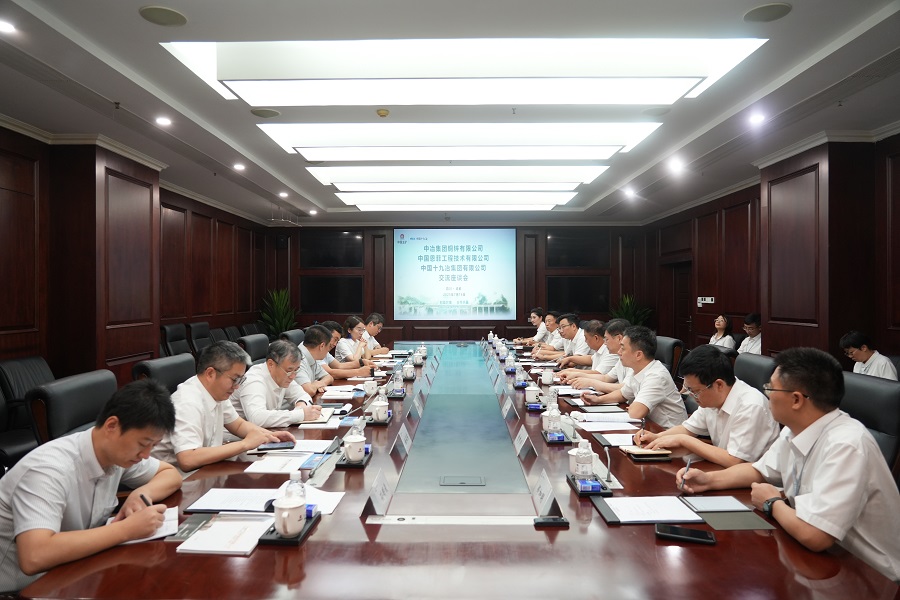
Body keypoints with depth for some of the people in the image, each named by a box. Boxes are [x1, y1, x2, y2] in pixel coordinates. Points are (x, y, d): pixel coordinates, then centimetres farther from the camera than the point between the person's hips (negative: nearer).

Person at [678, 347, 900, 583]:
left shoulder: (846, 446, -30)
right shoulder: (795, 431, -4)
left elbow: (813, 536, -34)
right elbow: (760, 471, 14)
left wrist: (772, 502, -15)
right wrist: (710, 479, -1)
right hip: (821, 558, 7)